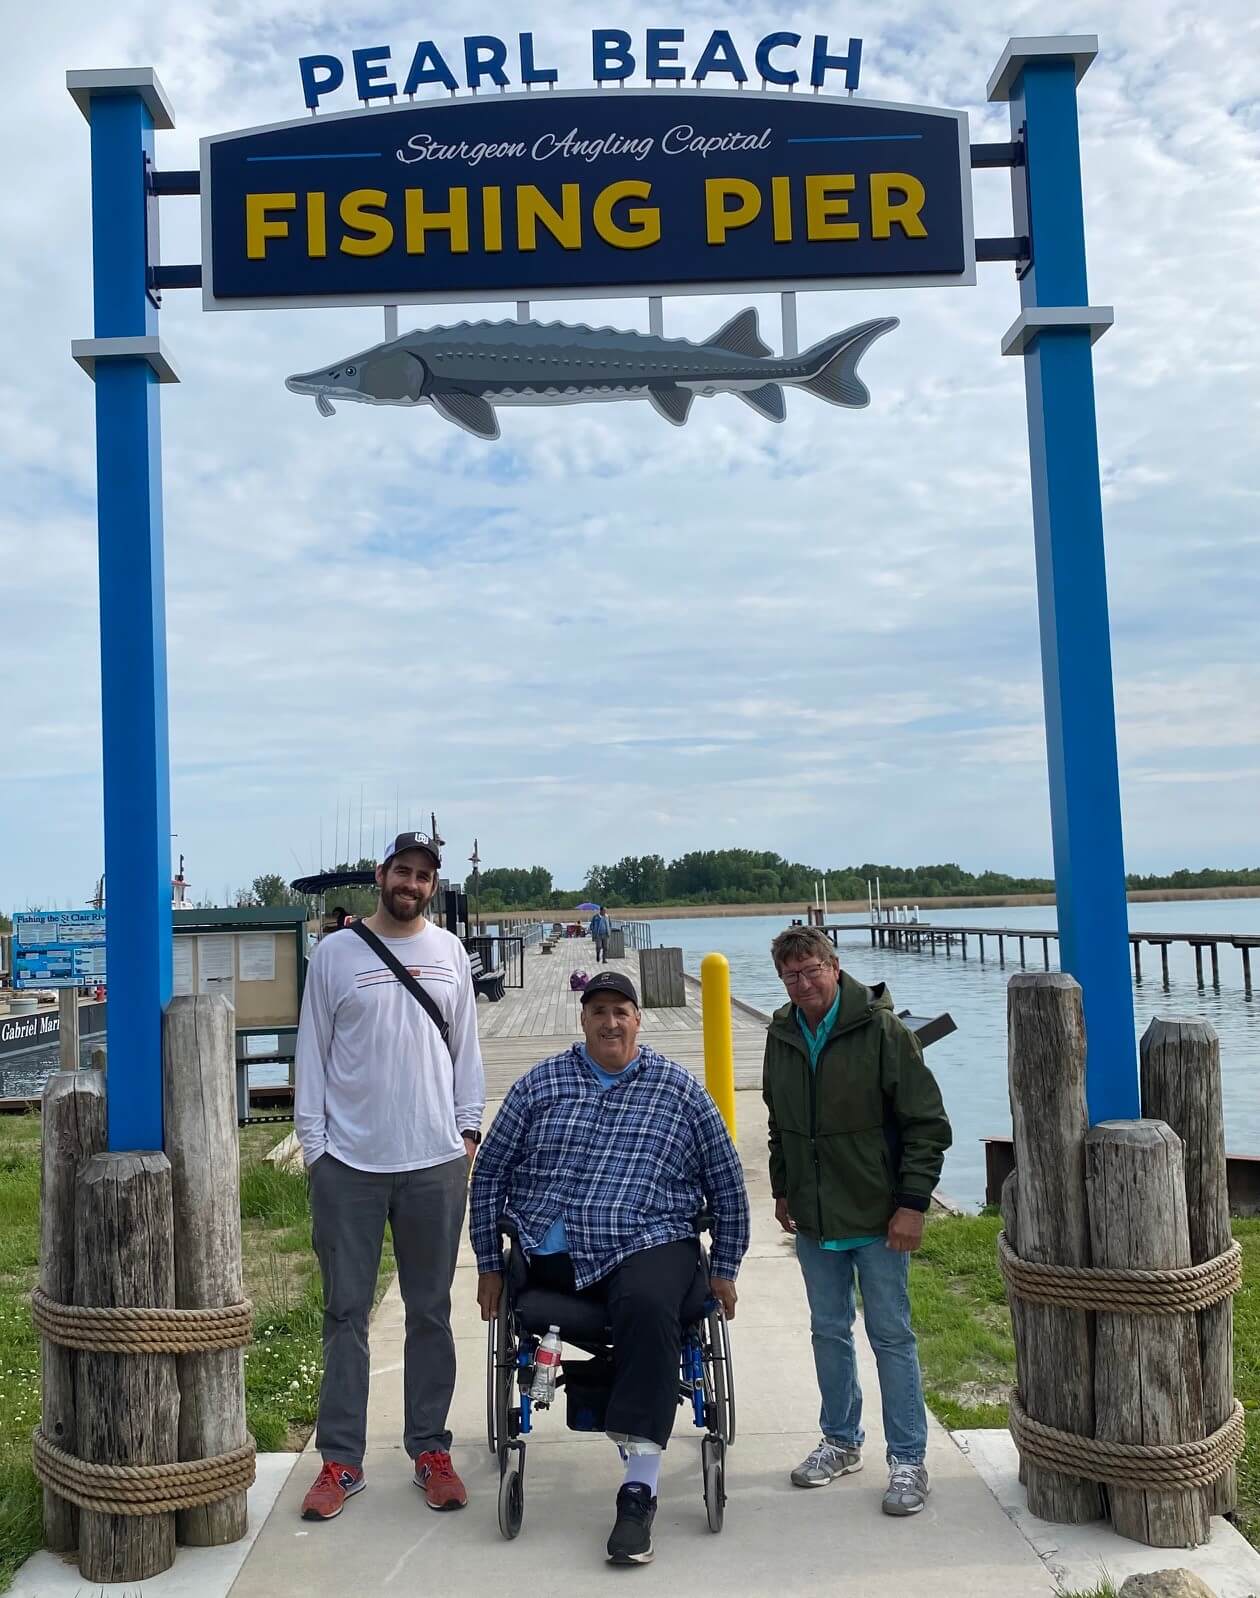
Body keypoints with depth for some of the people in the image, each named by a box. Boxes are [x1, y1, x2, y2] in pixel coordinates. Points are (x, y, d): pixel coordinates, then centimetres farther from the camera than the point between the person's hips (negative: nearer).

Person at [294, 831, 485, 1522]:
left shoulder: (449, 952, 7)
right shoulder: (335, 954, 0)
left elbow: (465, 1049, 10)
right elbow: (312, 1055, 1)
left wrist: (468, 1128, 3)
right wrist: (313, 1142, -3)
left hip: (436, 1162, 2)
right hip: (348, 1164, -1)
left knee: (430, 1312, 11)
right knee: (346, 1312, 6)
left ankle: (430, 1450, 23)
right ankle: (341, 1460, 17)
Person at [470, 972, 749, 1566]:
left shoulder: (680, 1089, 9)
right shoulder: (539, 1084, 10)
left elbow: (727, 1187, 15)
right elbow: (490, 1174, 13)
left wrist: (724, 1270, 13)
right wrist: (489, 1266, 10)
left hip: (649, 1245, -1)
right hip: (550, 1256, 2)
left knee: (647, 1307, -33)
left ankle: (639, 1491, -30)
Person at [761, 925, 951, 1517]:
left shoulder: (880, 1030, -13)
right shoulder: (781, 1037, 5)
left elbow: (927, 1124, -11)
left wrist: (912, 1202, -15)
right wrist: (782, 1190, 17)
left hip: (877, 1218, -5)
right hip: (814, 1221, 6)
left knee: (891, 1335, 3)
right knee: (829, 1331, 16)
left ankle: (908, 1460, 15)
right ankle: (842, 1442, 32)